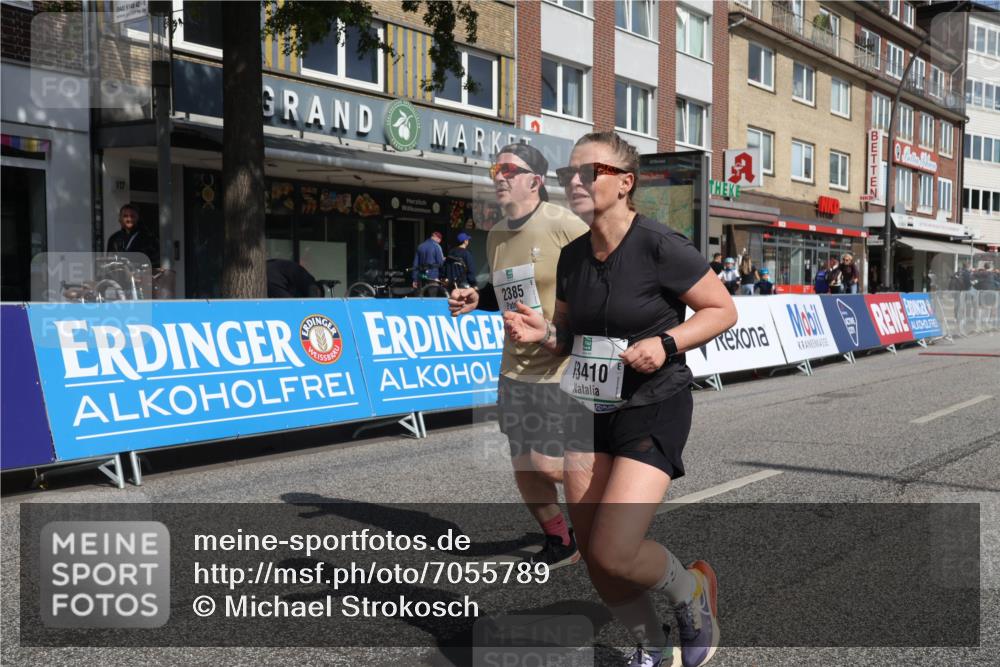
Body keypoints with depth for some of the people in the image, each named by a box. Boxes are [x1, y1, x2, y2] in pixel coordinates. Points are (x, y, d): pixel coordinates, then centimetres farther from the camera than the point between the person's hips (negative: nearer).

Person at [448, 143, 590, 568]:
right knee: (524, 468, 9)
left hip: (563, 369, -7)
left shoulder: (564, 226, -12)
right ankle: (559, 542, 30)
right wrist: (476, 299, 4)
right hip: (514, 371, 7)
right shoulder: (496, 235, 10)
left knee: (552, 466, -7)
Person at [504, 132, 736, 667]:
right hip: (589, 409, 7)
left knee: (615, 552, -16)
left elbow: (722, 309, -7)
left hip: (653, 408, -6)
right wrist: (542, 332, -6)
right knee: (595, 557, 8)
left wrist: (665, 343, -21)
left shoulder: (659, 245, -14)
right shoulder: (573, 256, 5)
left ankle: (692, 590, 17)